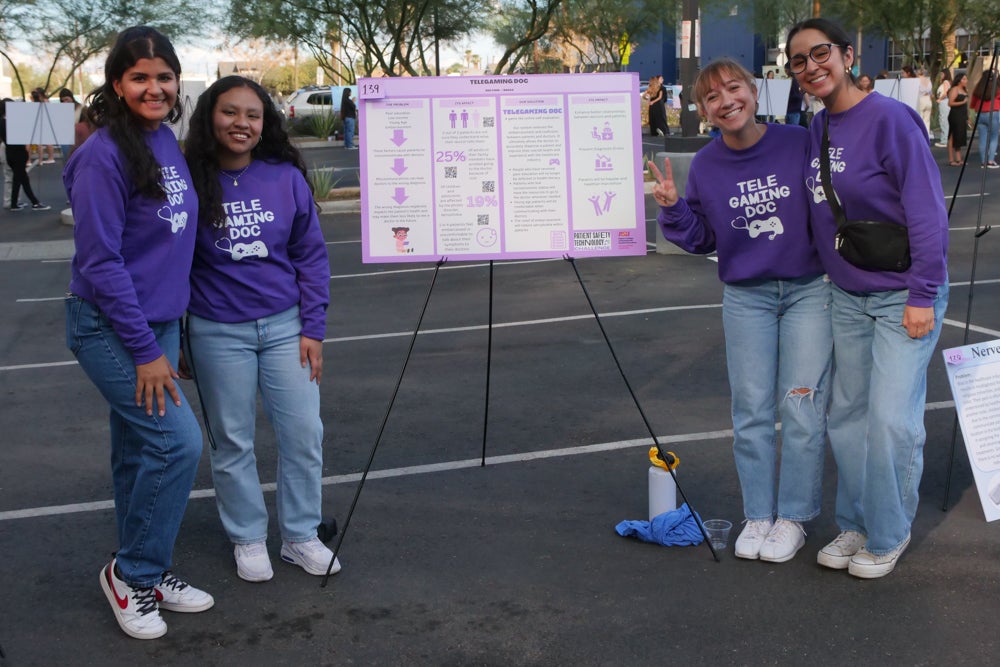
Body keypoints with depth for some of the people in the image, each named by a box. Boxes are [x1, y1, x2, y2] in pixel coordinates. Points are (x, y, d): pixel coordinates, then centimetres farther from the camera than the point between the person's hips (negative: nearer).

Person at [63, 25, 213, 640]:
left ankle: (144, 577, 26)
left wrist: (172, 332, 15)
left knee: (140, 452, 14)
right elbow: (100, 260, -19)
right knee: (179, 442, -12)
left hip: (157, 321, 7)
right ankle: (133, 573, 6)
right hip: (110, 328, -7)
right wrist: (145, 350, -18)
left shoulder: (168, 143, 6)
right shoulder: (103, 156, -18)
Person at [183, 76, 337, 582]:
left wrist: (312, 328, -2)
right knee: (232, 442, 9)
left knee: (304, 434, 4)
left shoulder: (286, 177, -3)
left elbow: (311, 255, 2)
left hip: (286, 326, 2)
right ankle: (247, 540, 26)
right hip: (218, 334, -1)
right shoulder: (189, 181, -7)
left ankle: (301, 536, 22)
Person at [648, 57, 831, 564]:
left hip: (809, 290, -2)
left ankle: (793, 518, 14)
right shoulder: (706, 165, -2)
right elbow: (701, 239, 5)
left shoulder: (800, 144, -10)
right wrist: (672, 209, -12)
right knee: (751, 411, 6)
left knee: (802, 409, 1)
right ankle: (758, 516, 19)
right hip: (745, 298, 2)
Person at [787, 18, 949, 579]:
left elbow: (928, 211, -17)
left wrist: (922, 296, -18)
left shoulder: (890, 119, -16)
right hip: (848, 296, 7)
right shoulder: (817, 130, 5)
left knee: (891, 419, -5)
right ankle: (855, 526, 27)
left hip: (904, 296, -7)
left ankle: (888, 536, 14)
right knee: (848, 414, 11)